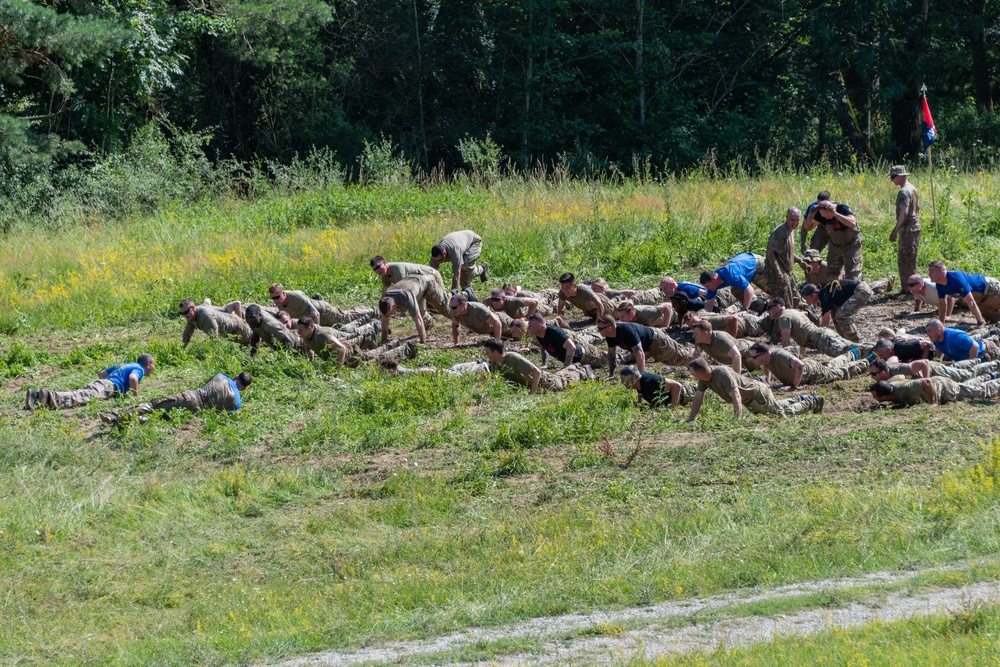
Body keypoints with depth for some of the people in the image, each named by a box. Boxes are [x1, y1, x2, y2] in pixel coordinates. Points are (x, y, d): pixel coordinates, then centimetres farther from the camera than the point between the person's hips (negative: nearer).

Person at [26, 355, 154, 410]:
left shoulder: (123, 365, 38)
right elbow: (133, 378, -13)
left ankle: (36, 395, -32)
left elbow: (101, 374, 42)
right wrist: (136, 396, -1)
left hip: (98, 383, 8)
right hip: (108, 387, -8)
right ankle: (52, 398, -58)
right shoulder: (139, 369, 12)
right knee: (82, 398, -31)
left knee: (75, 394, -13)